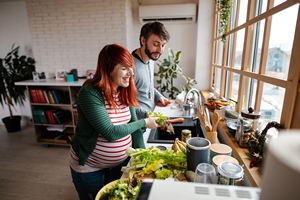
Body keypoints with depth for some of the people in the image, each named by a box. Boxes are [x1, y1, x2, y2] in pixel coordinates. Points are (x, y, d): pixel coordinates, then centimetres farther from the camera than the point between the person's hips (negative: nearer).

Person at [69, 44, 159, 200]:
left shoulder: (125, 91, -5)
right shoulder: (90, 93, -26)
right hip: (89, 167, -5)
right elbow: (110, 133, -30)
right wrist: (144, 122, -22)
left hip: (121, 161, 6)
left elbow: (133, 124, -5)